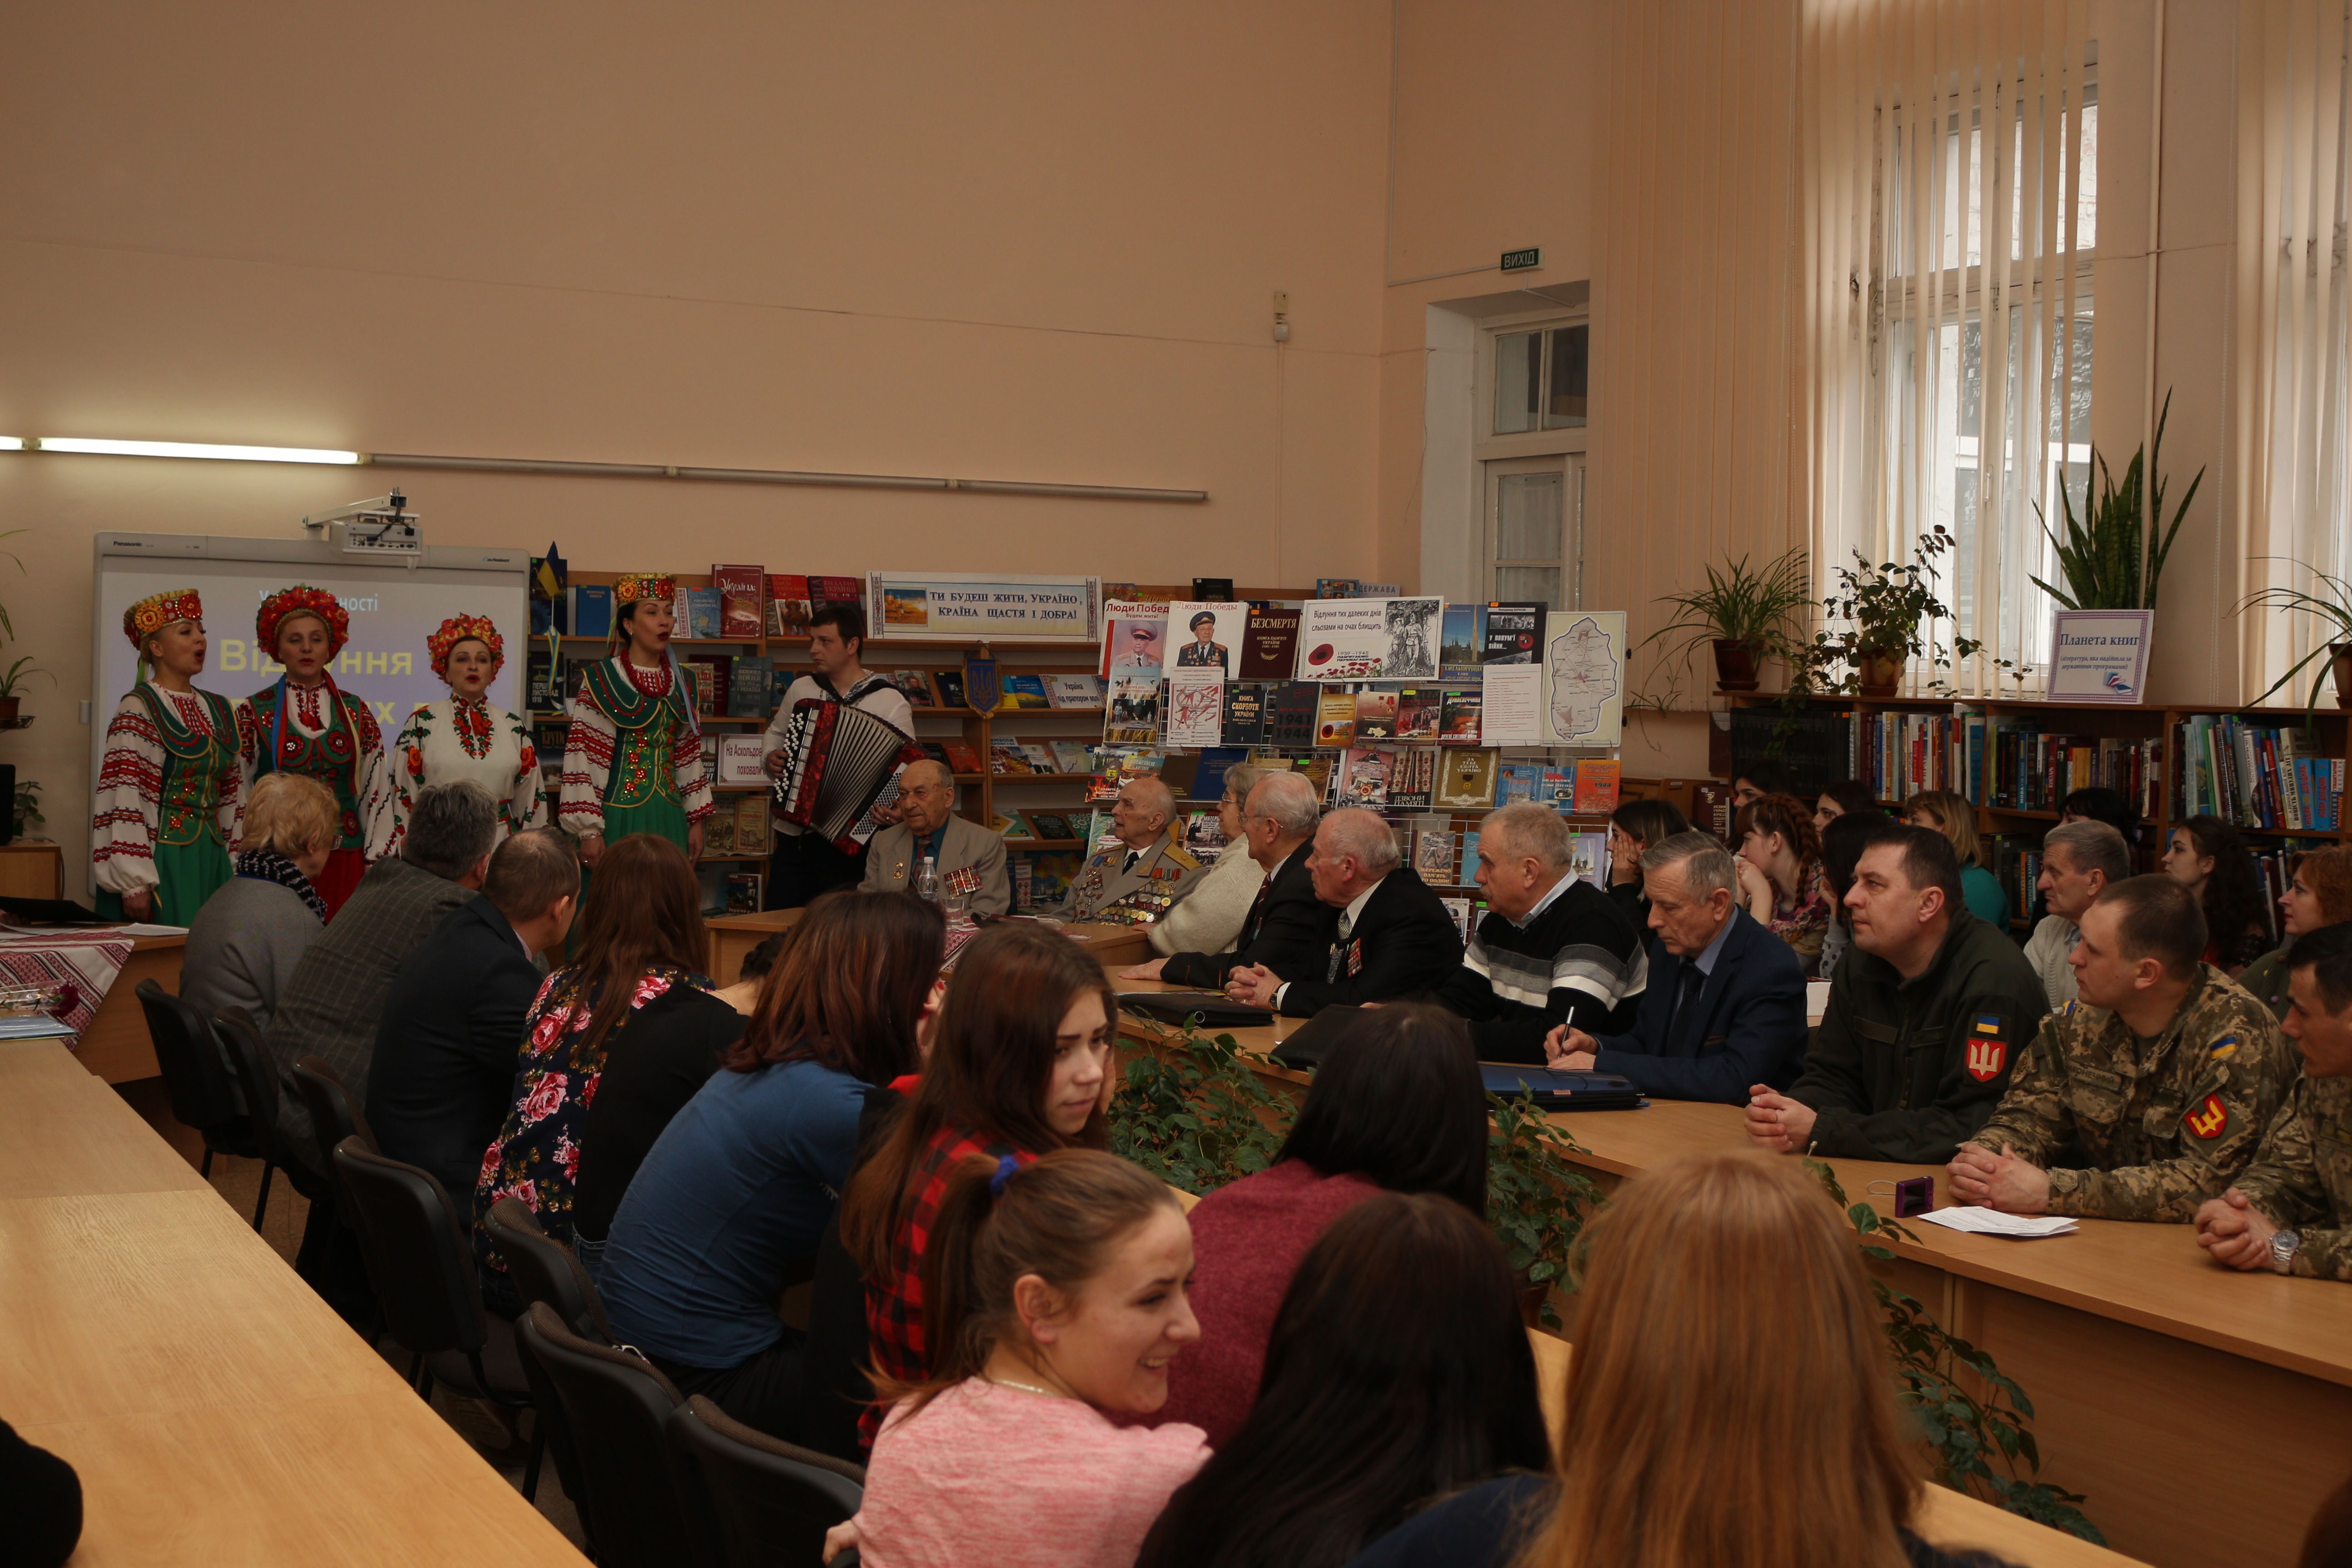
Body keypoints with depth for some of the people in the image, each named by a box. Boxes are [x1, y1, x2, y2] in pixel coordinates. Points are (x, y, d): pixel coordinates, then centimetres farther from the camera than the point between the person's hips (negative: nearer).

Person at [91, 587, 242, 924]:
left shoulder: (218, 711, 15)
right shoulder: (137, 712, -6)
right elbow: (125, 799, -13)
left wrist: (235, 871, 13)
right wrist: (135, 882, -19)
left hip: (212, 864, 6)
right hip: (162, 862, -6)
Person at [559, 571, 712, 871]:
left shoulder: (681, 682, 12)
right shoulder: (601, 680, -5)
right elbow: (583, 758, -8)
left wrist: (697, 820, 12)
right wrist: (589, 832, -14)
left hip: (670, 820, 5)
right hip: (619, 819, -5)